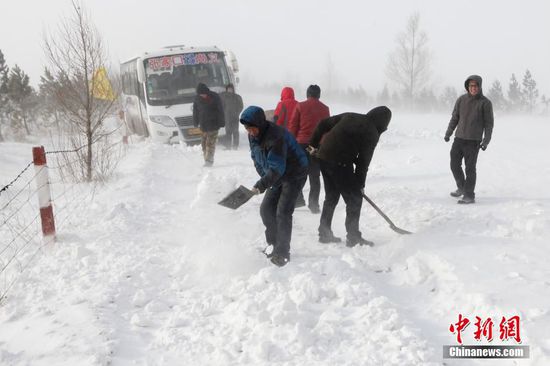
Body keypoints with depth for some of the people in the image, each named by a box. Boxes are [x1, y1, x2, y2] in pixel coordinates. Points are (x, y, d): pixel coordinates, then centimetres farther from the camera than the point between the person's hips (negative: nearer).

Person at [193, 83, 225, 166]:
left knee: (211, 142, -12)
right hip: (203, 124, 4)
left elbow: (220, 110, -4)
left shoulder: (215, 97, -8)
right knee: (204, 143, 4)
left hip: (213, 124, -4)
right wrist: (195, 123, 12)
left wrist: (221, 122, -6)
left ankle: (209, 160, -13)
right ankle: (207, 160, 11)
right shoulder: (197, 98, 2)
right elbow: (195, 112, 12)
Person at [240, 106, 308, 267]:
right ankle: (274, 244, 24)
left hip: (295, 175, -9)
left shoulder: (276, 136, -32)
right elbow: (257, 159, 9)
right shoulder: (253, 136, -4)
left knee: (283, 213, -15)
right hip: (277, 177, 9)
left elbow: (276, 168, -36)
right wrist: (265, 179, -1)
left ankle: (282, 253, -6)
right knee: (266, 209, 7)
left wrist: (262, 184, -43)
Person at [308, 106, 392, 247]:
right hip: (340, 163, -7)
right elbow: (363, 161, -4)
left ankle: (325, 233, 27)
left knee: (331, 196, 21)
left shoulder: (350, 116, 16)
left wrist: (313, 144, 22)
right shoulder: (372, 134, -2)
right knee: (355, 199, 4)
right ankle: (353, 237, 4)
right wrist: (360, 184, 4)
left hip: (323, 157, 7)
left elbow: (323, 124, 15)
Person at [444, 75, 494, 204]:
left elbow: (489, 123, -1)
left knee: (470, 168, -3)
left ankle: (469, 196, 3)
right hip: (459, 138, 4)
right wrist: (448, 133, 9)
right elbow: (455, 117, 14)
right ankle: (461, 187, 28)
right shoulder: (461, 99, 6)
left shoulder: (485, 103, -4)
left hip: (473, 141, -4)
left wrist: (486, 141, -9)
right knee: (455, 164, 6)